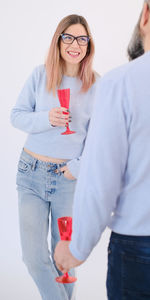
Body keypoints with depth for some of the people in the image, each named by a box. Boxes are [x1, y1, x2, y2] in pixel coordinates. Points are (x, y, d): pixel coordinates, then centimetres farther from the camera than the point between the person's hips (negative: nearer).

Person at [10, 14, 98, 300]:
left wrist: (79, 167, -10)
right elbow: (16, 115, 2)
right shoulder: (40, 75, 0)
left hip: (70, 177, -1)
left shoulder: (96, 85, -1)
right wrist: (45, 119, -16)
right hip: (32, 172, 1)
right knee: (33, 256, 0)